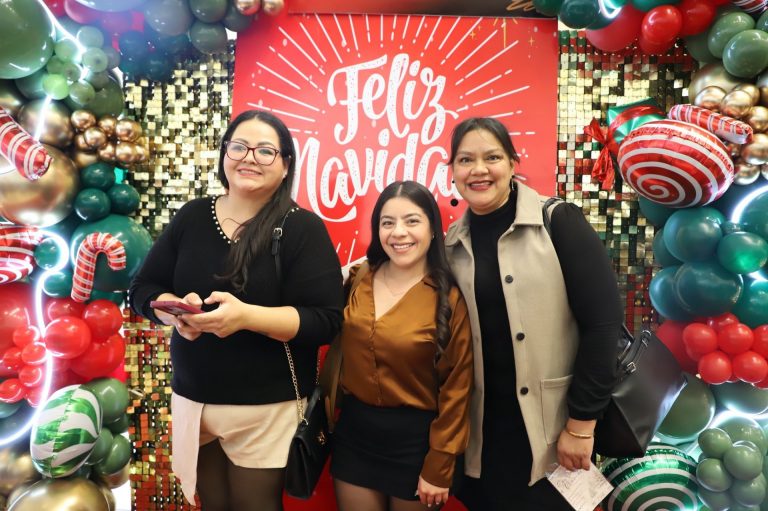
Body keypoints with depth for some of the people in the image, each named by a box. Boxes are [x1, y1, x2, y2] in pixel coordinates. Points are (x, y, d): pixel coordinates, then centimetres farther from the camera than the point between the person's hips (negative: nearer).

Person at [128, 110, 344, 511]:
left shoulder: (303, 228, -10)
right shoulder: (192, 216, 3)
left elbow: (326, 320, -17)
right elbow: (143, 290, 7)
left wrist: (246, 316, -29)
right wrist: (176, 311, -16)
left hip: (266, 407, -4)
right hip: (192, 399, 4)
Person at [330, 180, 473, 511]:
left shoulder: (450, 299, -13)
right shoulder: (358, 281, -2)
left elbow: (456, 388, -10)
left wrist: (438, 467, -8)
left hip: (416, 439, -3)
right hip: (354, 432, 4)